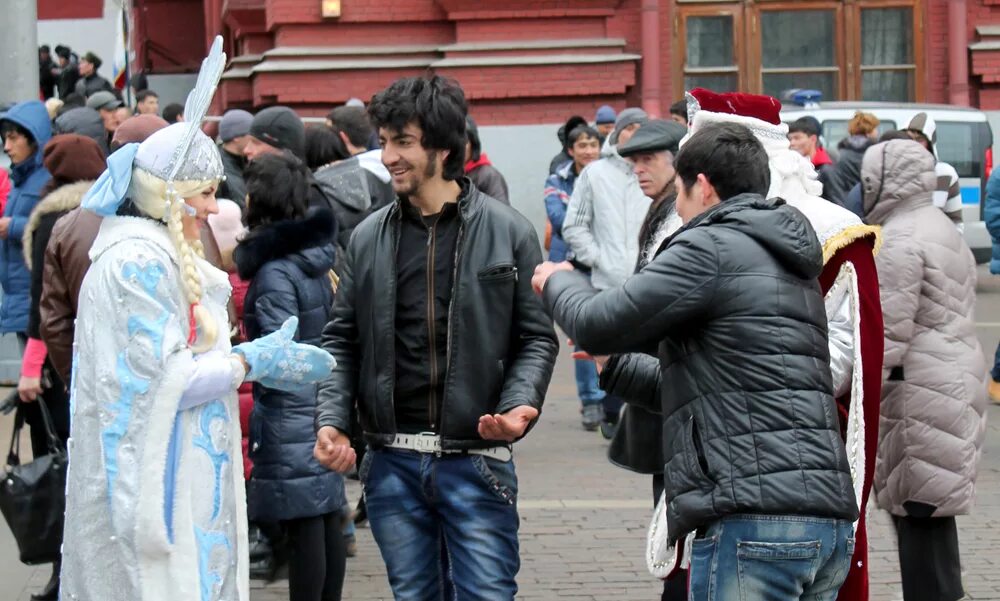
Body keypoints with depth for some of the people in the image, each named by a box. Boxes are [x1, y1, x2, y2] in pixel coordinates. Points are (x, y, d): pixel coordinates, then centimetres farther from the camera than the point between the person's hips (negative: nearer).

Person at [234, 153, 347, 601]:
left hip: (290, 412, -9)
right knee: (328, 516, 12)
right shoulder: (317, 257, 8)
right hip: (324, 405, 9)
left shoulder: (275, 271, -16)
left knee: (302, 524, -5)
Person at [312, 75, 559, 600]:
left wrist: (521, 403, -16)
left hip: (476, 462, -3)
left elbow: (537, 337, 1)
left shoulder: (508, 233, -1)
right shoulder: (369, 237, 8)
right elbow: (342, 340, 11)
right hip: (393, 463, 3)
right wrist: (331, 419, -3)